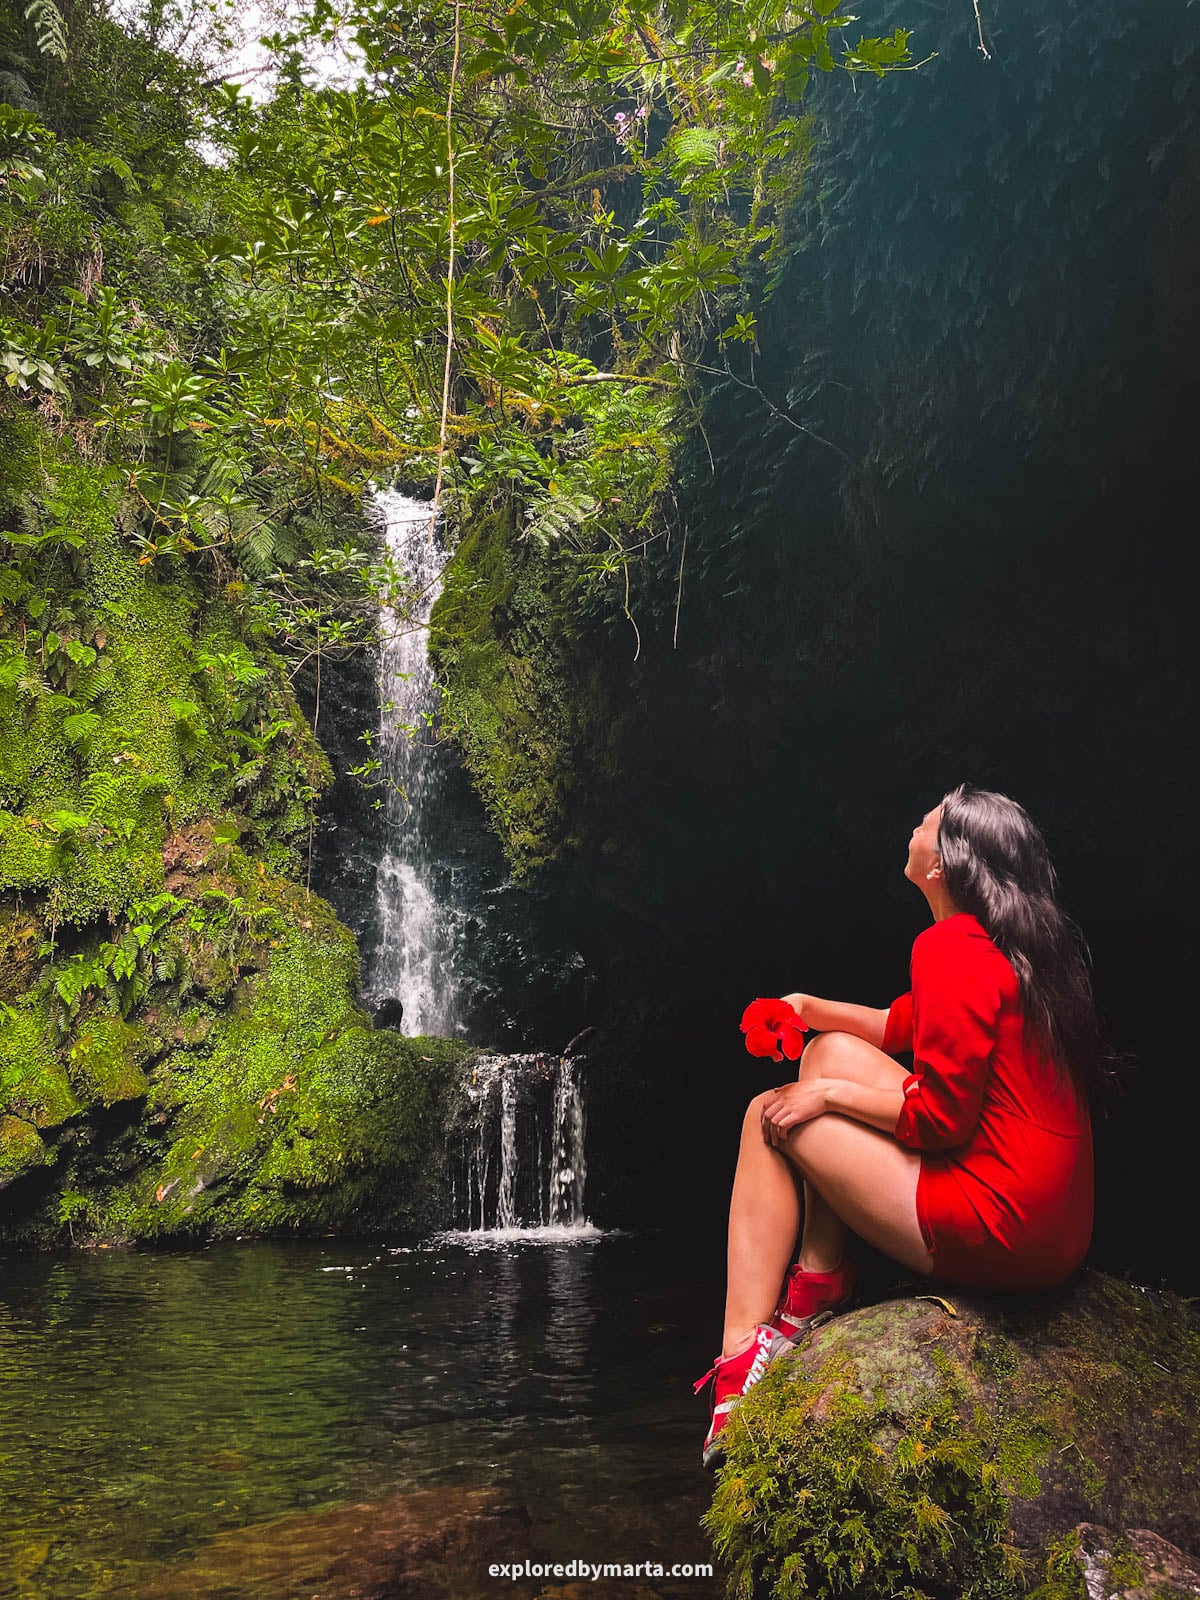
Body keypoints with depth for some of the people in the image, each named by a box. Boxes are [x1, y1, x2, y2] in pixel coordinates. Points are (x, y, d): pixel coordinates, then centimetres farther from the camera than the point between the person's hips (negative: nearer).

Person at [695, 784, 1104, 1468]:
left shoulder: (951, 948, -17)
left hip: (996, 1231, -10)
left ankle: (741, 1371, 7)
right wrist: (811, 1008, 14)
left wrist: (829, 1094, -7)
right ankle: (816, 1284, 17)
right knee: (831, 1050, 15)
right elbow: (904, 1026, 25)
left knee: (770, 1116, 1)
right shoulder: (1017, 946, 12)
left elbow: (942, 1116, -20)